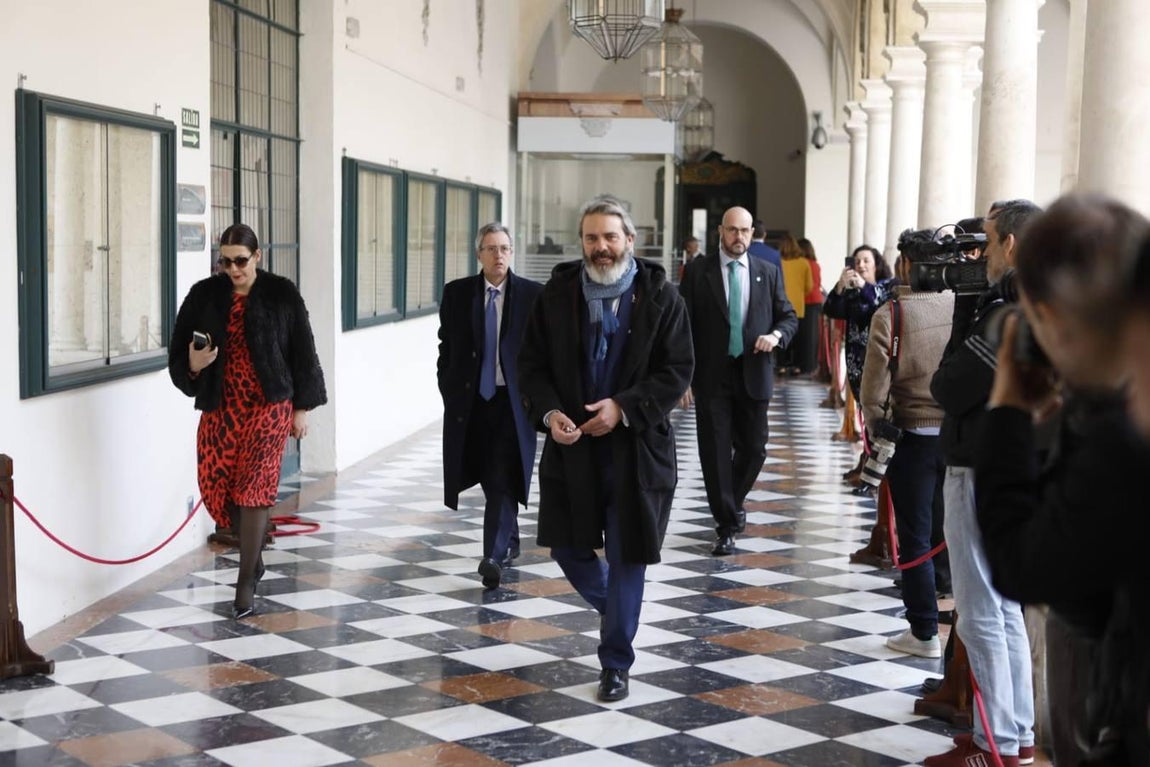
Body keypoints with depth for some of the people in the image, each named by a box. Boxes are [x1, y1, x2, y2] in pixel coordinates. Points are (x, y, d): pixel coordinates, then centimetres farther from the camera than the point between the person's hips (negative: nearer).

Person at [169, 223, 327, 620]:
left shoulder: (281, 294, -3)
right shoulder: (204, 295, 2)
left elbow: (302, 353, 2)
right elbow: (178, 351, 6)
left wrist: (302, 408, 2)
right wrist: (192, 364, -17)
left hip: (269, 404, -3)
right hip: (221, 404, 3)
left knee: (253, 487, -8)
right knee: (215, 484, 2)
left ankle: (246, 581, 0)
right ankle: (253, 552, 31)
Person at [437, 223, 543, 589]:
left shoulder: (533, 295, -2)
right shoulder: (457, 293, 4)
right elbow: (446, 346, 9)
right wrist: (449, 391, 3)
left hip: (513, 400, -3)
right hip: (470, 400, 3)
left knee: (503, 481, -11)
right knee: (489, 478, 13)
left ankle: (494, 557, -12)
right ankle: (510, 542, 33)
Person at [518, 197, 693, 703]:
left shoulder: (659, 296, -4)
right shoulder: (557, 294, 2)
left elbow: (677, 370, -6)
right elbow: (533, 364, 5)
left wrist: (624, 407, -17)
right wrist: (549, 412, -13)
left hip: (636, 448, -2)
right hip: (571, 445, 3)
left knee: (626, 557, 3)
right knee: (568, 547, 10)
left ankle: (615, 664, 18)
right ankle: (615, 609, 41)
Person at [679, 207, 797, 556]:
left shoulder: (769, 272, 7)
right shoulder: (698, 271, 0)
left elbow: (788, 316, 13)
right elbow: (684, 326, -1)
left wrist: (776, 335, -10)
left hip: (753, 376, 2)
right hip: (711, 377, -2)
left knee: (753, 449, 8)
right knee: (715, 452, -1)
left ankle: (733, 502, 35)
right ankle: (727, 524, 10)